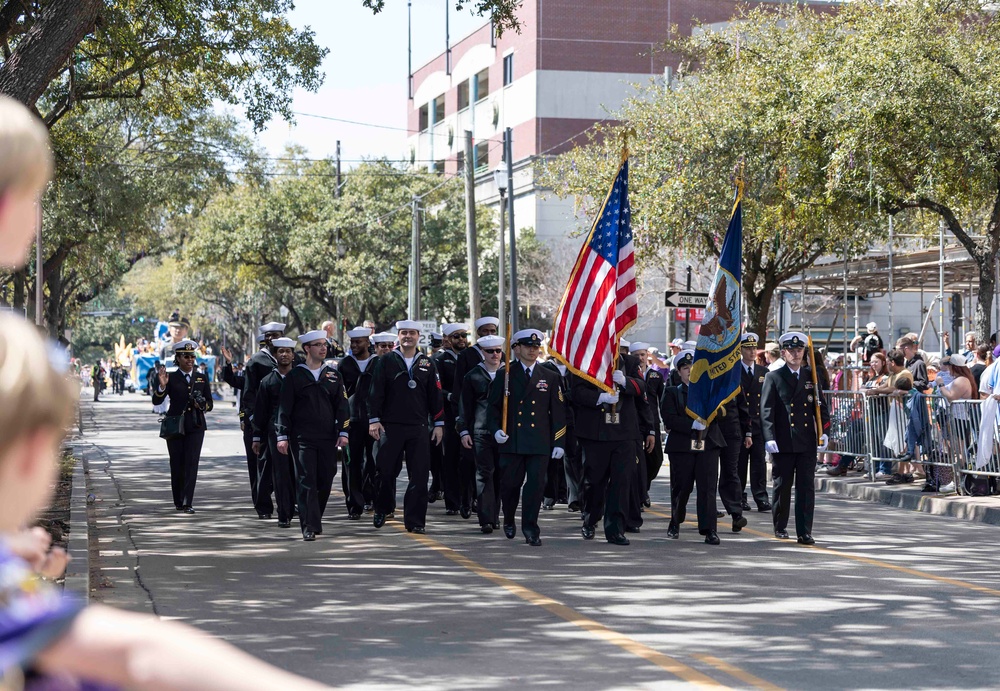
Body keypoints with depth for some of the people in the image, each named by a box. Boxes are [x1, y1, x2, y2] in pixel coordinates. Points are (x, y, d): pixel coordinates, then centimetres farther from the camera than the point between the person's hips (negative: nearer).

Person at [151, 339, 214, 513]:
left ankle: (188, 503, -14)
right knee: (177, 465, 3)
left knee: (191, 463, -10)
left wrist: (203, 405, -9)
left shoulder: (202, 378, 11)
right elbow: (156, 401, -6)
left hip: (195, 427, 1)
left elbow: (210, 404, 13)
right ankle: (178, 502, 16)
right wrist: (161, 387, -24)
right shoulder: (171, 378, 2)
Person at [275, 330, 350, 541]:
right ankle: (310, 527, -10)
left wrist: (343, 432, 1)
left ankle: (315, 519, 24)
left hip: (328, 437, 3)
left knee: (325, 480, 5)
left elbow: (342, 405, 10)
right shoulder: (294, 376, 2)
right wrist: (282, 436, -6)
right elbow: (284, 408, 1)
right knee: (307, 482, -8)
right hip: (302, 437, -3)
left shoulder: (333, 375, 11)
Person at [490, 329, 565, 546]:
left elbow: (557, 412, 9)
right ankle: (509, 521, 29)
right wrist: (496, 429, -9)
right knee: (510, 484, 6)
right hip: (512, 441, 0)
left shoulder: (550, 377, 10)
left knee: (536, 485, -5)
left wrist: (558, 442, 3)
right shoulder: (505, 375, 6)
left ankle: (530, 528, 2)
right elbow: (494, 406, 8)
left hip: (540, 442, 1)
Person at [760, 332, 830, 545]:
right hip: (783, 443, -2)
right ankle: (780, 527, 21)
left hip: (807, 442, 2)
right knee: (782, 486, 6)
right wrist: (769, 438, -13)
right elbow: (766, 410, -3)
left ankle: (804, 532, 0)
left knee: (806, 487, -1)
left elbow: (820, 406, 14)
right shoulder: (773, 377, 2)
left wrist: (823, 432, 0)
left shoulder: (811, 377, 12)